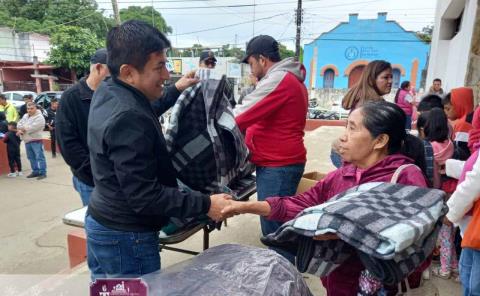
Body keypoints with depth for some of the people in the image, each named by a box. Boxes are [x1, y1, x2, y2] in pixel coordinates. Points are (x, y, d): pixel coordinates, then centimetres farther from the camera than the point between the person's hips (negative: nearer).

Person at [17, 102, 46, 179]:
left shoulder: (39, 117, -12)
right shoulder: (25, 116, 15)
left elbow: (32, 128, -20)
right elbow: (19, 124, 9)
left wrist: (22, 129, -6)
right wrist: (20, 130, -13)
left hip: (36, 140, -8)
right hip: (27, 141, 8)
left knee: (39, 156, -7)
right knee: (31, 157, 13)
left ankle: (43, 172, -5)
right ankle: (35, 171, 23)